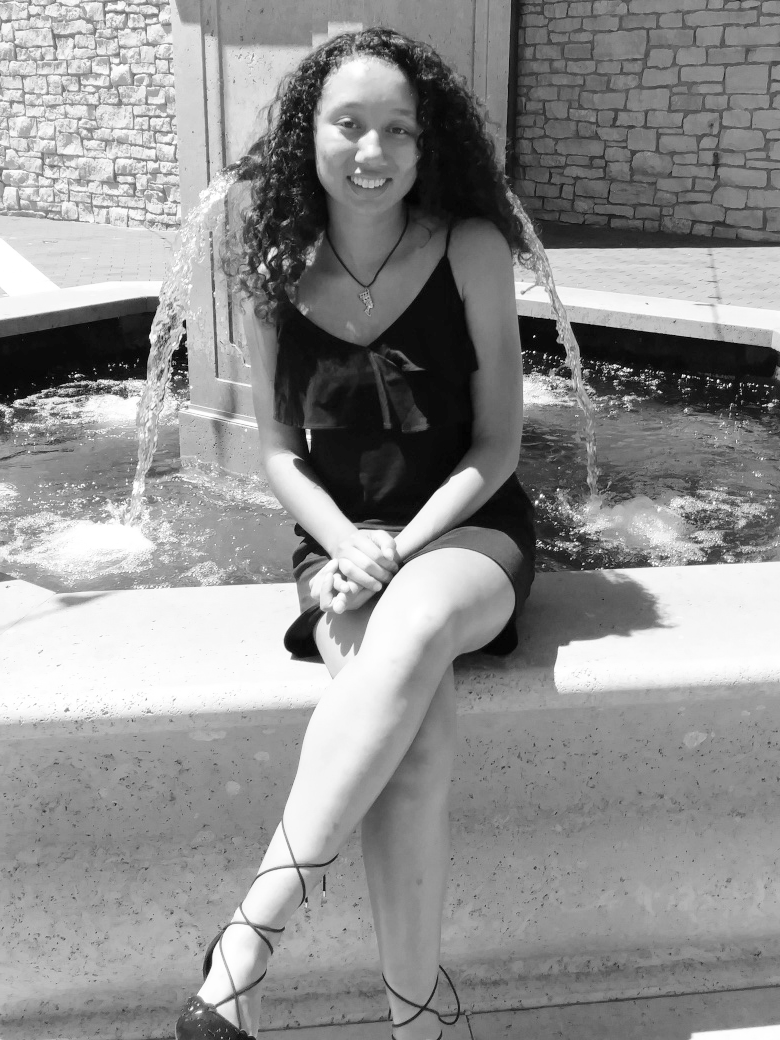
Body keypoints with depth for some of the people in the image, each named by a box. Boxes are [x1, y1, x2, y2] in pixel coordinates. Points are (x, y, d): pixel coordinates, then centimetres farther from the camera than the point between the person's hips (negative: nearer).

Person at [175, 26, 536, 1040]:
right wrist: (347, 546, -14)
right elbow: (278, 453, 5)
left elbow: (497, 442, -5)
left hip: (467, 532, -1)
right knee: (415, 736, -31)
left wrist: (402, 549, -18)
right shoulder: (275, 268, 1)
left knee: (413, 626, -38)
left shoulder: (470, 251, -6)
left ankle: (252, 932, -31)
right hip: (341, 543, 2)